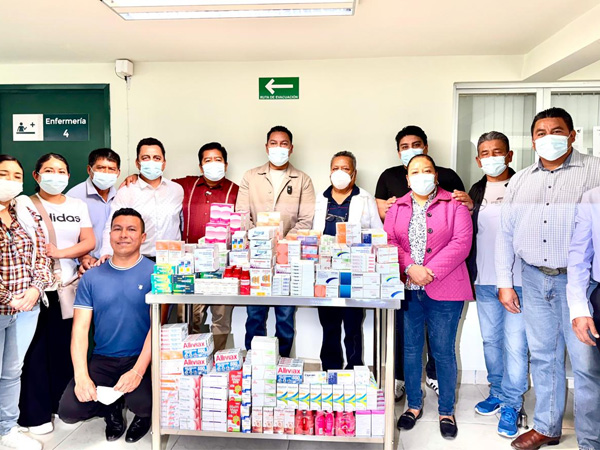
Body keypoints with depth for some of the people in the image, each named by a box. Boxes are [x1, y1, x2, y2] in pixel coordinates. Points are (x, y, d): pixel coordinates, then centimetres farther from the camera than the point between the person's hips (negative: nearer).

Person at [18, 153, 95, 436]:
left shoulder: (78, 206, 10)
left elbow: (89, 242, 3)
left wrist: (59, 253, -11)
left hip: (69, 287, 3)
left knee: (66, 347, 8)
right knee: (35, 349, 2)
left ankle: (62, 403, 22)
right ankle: (35, 413, 14)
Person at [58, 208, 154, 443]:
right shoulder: (91, 277, 4)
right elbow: (80, 327, 0)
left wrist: (138, 371, -21)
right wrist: (81, 376, -13)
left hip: (141, 357, -3)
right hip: (102, 359, 4)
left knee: (141, 404, -28)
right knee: (69, 411, -13)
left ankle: (143, 414, 12)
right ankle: (112, 409, 20)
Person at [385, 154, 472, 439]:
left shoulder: (454, 205, 4)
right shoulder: (397, 207, 12)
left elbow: (461, 242, -7)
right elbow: (388, 241, 1)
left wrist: (431, 272, -16)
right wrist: (410, 268, -15)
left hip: (443, 289, -2)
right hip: (406, 288, 3)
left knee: (443, 351, 5)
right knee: (411, 348, 11)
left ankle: (446, 411, 22)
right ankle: (414, 405, 28)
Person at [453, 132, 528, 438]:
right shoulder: (475, 191, 11)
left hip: (518, 280, -5)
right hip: (484, 280, 5)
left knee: (515, 343, 0)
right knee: (490, 340, 16)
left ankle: (511, 404, 15)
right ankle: (498, 393, 32)